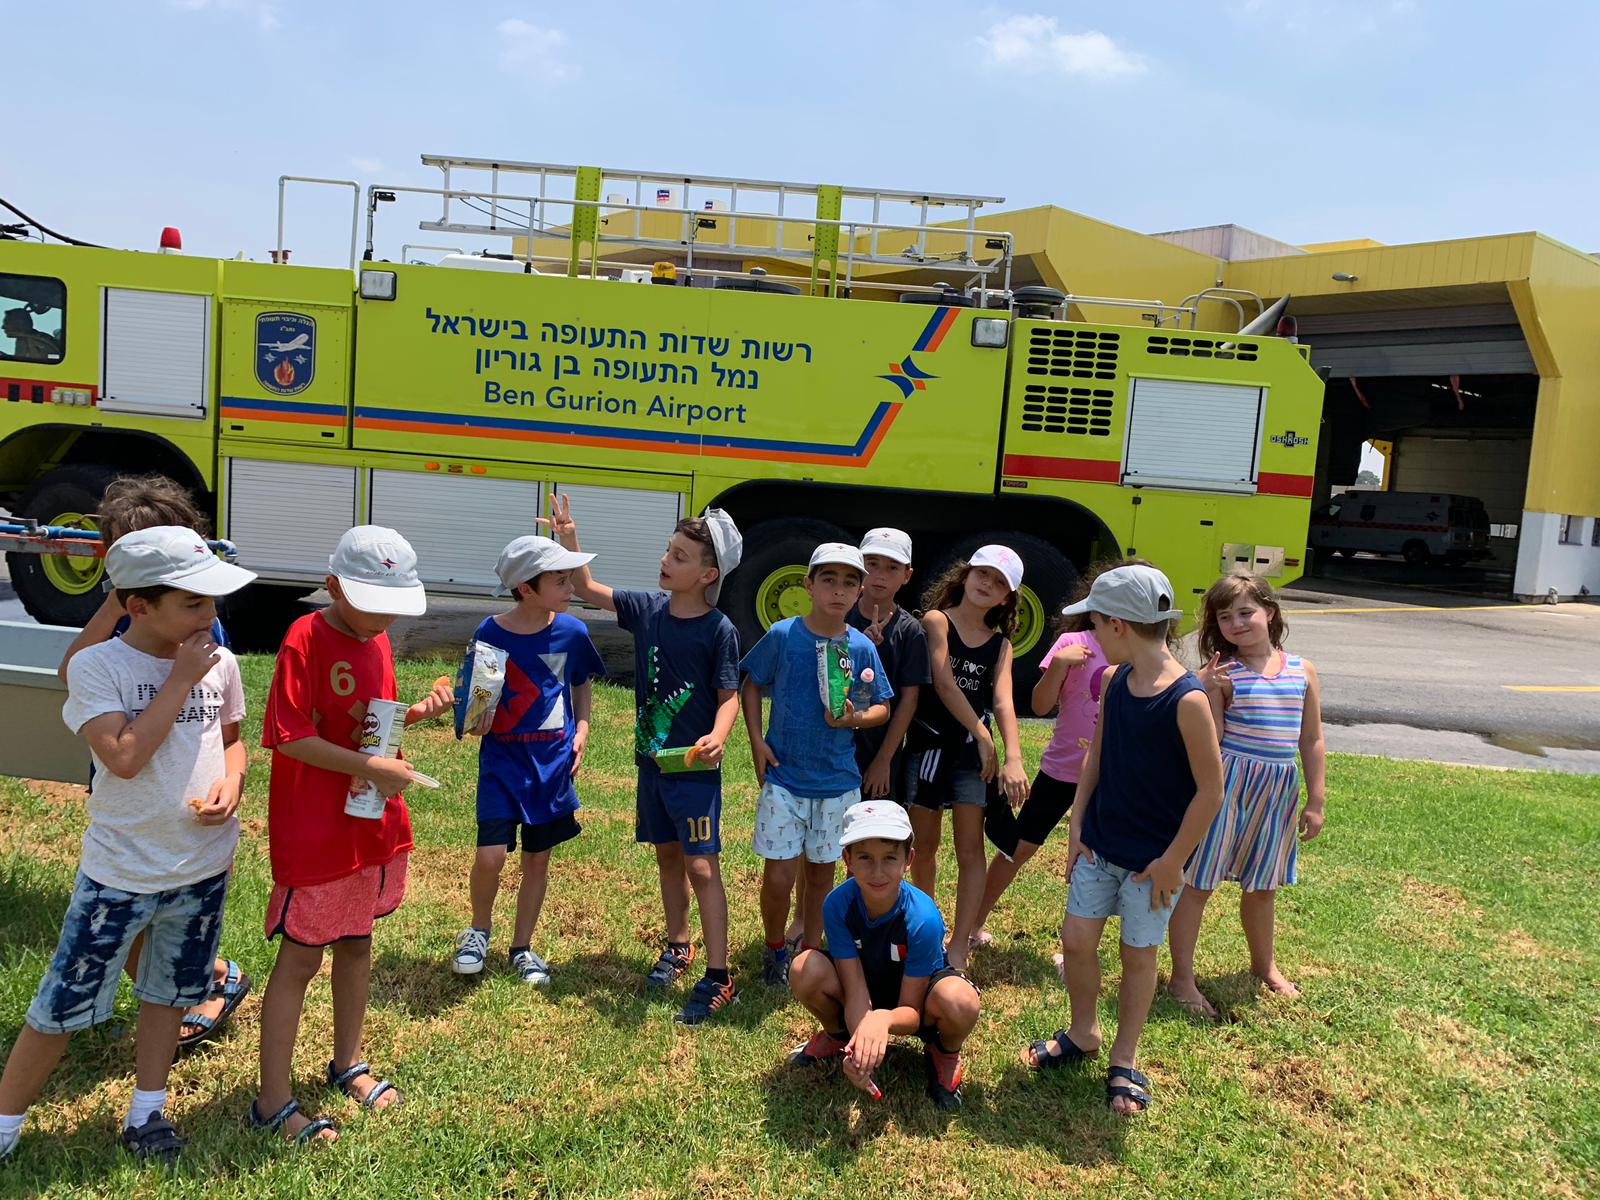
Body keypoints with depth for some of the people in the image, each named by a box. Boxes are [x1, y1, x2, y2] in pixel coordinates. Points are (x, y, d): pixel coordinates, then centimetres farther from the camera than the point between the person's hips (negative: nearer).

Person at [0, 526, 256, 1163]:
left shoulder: (220, 662, -4)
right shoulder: (97, 666, -15)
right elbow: (123, 757, -27)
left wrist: (231, 783, -9)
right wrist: (180, 680, -23)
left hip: (204, 867, 4)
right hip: (120, 874, -4)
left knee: (170, 992, 19)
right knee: (61, 1008, 7)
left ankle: (145, 1114, 36)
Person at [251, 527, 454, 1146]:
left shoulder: (375, 638, 6)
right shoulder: (306, 639, -18)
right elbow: (291, 737, -23)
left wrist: (418, 711, -2)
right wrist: (369, 767, -28)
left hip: (375, 823, 8)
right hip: (314, 832, -8)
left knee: (357, 941, 20)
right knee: (300, 957, 3)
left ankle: (347, 1062, 38)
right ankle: (273, 1102, 17)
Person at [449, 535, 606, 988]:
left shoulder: (571, 632, -5)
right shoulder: (490, 634, -11)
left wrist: (581, 728, 1)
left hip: (553, 762, 2)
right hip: (503, 759, -2)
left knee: (538, 859, 11)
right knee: (490, 854, -11)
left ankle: (522, 947, 31)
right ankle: (478, 930, 20)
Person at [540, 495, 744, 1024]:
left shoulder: (719, 629, -13)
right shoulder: (647, 608, 2)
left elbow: (730, 696, -11)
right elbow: (588, 589, 10)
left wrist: (717, 736, -30)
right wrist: (568, 538, -2)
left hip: (695, 767, -6)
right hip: (651, 759, 6)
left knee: (701, 866, -6)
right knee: (667, 856, 18)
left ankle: (718, 978, 2)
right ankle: (678, 945, 37)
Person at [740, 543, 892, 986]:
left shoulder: (862, 647, -4)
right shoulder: (782, 635, -7)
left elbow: (882, 708, 5)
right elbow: (751, 684, 5)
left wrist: (854, 719, -16)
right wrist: (756, 742, -4)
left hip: (837, 782, 2)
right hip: (783, 776, -1)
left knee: (821, 871, 13)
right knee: (779, 874, -2)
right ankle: (774, 950, 25)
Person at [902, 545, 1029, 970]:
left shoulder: (1000, 643, 6)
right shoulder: (937, 620, -4)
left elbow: (1003, 701, -8)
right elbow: (943, 682, -14)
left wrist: (1013, 758, -22)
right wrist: (982, 734, -17)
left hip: (973, 751, 2)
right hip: (928, 743, -2)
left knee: (971, 848, -1)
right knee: (925, 845, 10)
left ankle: (958, 949, 5)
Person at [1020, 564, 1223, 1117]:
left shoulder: (1187, 700, -22)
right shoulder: (1113, 681, -2)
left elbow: (1211, 791, -17)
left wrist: (1173, 860, -13)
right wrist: (1077, 825, 4)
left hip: (1152, 859, -5)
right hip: (1099, 844, 5)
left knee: (1138, 955, 10)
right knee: (1076, 938, 10)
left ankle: (1124, 1061, 30)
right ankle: (1083, 1032, 35)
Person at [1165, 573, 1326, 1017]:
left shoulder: (1302, 671, 4)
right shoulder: (1222, 674, -7)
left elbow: (1311, 740, 8)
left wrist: (1315, 801, 7)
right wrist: (1210, 693, -24)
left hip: (1278, 790, 4)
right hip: (1224, 784, -4)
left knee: (1262, 885, 21)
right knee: (1197, 880, 1)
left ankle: (1264, 964, 43)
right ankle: (1182, 977, 14)